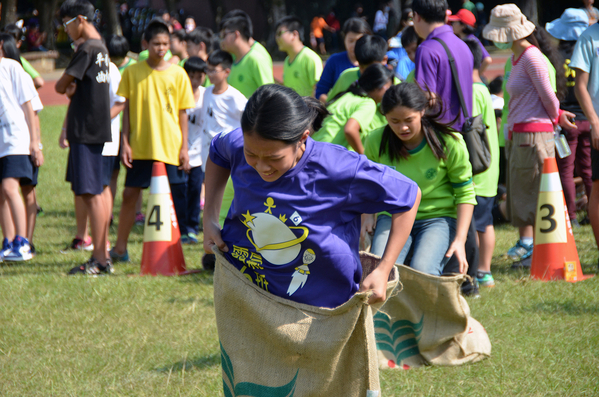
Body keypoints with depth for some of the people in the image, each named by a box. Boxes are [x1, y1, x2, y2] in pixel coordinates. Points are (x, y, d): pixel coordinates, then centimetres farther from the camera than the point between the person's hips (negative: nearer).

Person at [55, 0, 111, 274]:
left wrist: (67, 86, 6)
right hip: (96, 130, 10)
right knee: (96, 193, 13)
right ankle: (102, 256, 18)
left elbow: (60, 86, -12)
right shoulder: (101, 48, 14)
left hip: (85, 130, -10)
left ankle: (98, 260, -11)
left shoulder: (86, 49, -15)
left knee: (91, 194, -9)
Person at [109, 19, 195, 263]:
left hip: (170, 148, 0)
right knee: (130, 194, 2)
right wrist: (125, 142, -2)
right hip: (140, 147, 0)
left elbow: (183, 113, 4)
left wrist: (184, 147, 0)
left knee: (173, 200, 2)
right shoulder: (132, 72, 2)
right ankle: (120, 247, 13)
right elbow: (126, 110, 4)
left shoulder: (177, 74, 1)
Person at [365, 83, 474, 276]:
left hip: (438, 218, -2)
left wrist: (460, 239, -12)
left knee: (422, 271, -30)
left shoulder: (449, 142, -12)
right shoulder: (376, 141, -6)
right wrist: (367, 214, -2)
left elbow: (465, 194, -4)